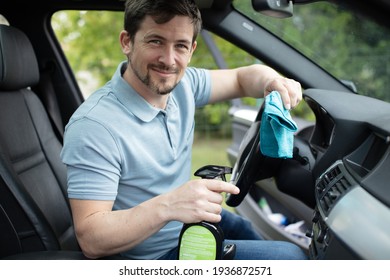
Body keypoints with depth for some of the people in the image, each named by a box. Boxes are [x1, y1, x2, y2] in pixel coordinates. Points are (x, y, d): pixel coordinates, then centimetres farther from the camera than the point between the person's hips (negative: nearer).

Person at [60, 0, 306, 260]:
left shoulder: (182, 83, -8)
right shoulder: (92, 126, -30)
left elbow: (241, 78, 6)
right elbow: (91, 240, -29)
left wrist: (273, 81, -18)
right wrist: (166, 206, -44)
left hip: (193, 219, 7)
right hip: (158, 255, -7)